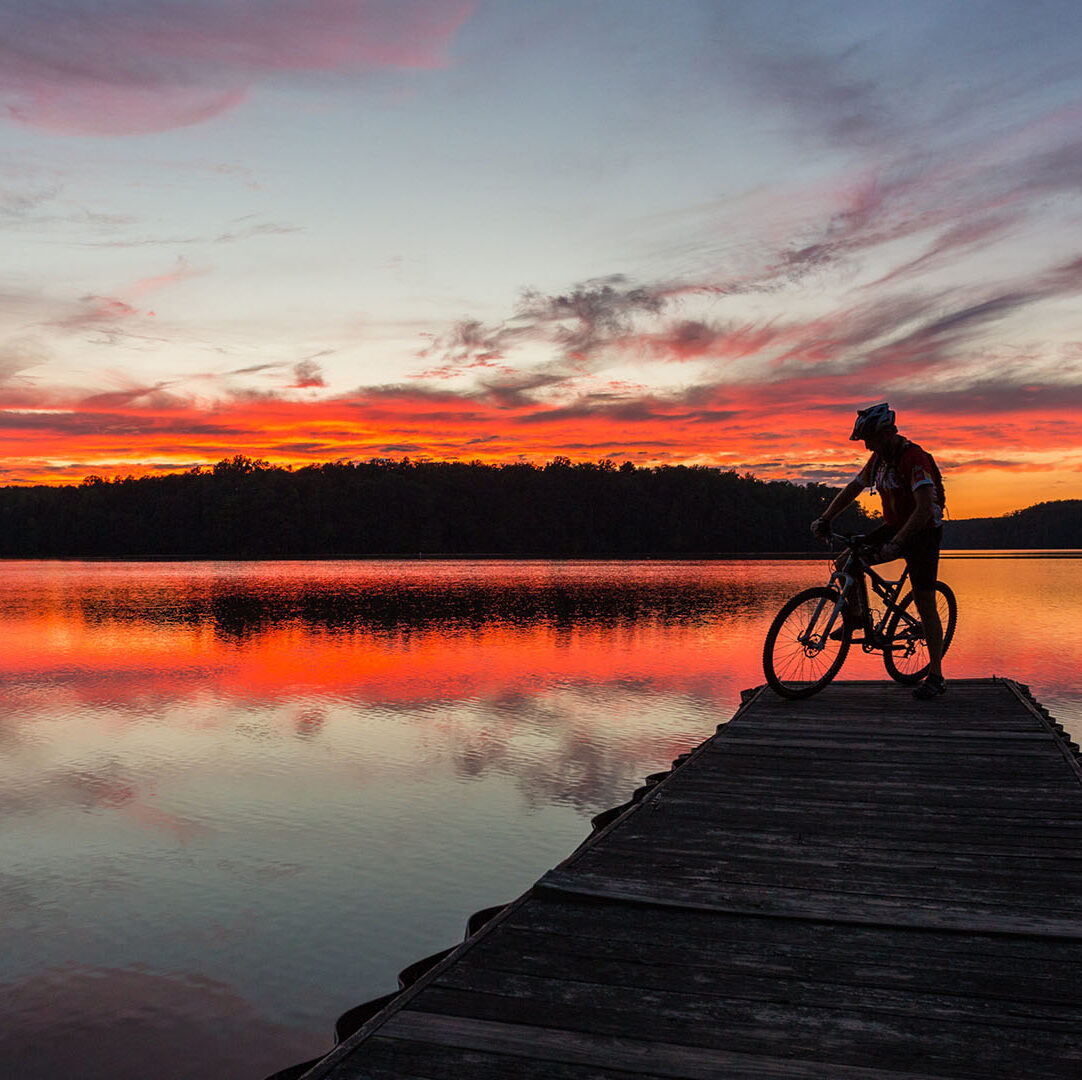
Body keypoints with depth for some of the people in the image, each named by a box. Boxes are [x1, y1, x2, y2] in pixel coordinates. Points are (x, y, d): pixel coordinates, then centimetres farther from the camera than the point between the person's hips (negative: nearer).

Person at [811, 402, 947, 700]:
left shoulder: (914, 458, -24)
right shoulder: (880, 458, 3)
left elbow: (925, 508, -32)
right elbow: (853, 488, 12)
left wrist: (895, 543, -38)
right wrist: (825, 518, 0)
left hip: (923, 532, -8)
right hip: (894, 527, 8)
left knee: (925, 604, -6)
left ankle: (936, 677, 1)